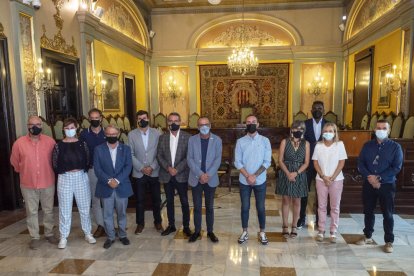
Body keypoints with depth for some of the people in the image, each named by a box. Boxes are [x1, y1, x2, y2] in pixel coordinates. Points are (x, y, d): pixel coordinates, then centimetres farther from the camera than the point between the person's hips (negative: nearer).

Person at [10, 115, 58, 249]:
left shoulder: (50, 141, -7)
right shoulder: (19, 143, -7)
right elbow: (14, 162, 8)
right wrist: (25, 172, 15)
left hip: (48, 183, 1)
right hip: (28, 184, 0)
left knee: (48, 210, 13)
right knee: (32, 212, 11)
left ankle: (49, 233, 30)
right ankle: (34, 237, 25)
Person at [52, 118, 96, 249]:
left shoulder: (82, 144, 1)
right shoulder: (58, 146, -1)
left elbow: (87, 162, 5)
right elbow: (55, 165, 3)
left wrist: (80, 170, -5)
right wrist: (66, 171, -4)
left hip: (81, 177, 1)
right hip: (64, 179, -1)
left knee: (84, 207, 10)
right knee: (65, 209, 7)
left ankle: (88, 233, 25)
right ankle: (63, 237, 22)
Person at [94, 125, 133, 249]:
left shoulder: (126, 149, 2)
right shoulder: (99, 149, 1)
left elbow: (128, 167, -6)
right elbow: (97, 169, -6)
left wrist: (117, 180, -18)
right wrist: (108, 180, -18)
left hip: (122, 187, 1)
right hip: (106, 187, 0)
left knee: (122, 213, 12)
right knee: (107, 214, 8)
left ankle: (122, 235, 29)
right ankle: (110, 237, 24)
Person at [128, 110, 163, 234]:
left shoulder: (156, 133, 0)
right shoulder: (131, 134, 0)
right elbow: (130, 154, -2)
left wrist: (152, 167, -11)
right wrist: (141, 168, -11)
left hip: (154, 172, 0)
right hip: (139, 173, 0)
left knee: (156, 199, 9)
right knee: (140, 200, 8)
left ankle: (157, 222, 27)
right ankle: (140, 223, 26)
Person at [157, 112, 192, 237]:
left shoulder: (187, 137, -3)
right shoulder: (162, 137, 6)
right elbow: (159, 156, 2)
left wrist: (177, 169, -16)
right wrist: (168, 168, -13)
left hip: (182, 175, -2)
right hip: (166, 175, 3)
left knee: (184, 202, 6)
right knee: (169, 201, 13)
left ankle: (186, 226, 20)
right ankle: (171, 225, 26)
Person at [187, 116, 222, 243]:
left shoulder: (217, 140, -1)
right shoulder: (192, 140, 0)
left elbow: (218, 159, -6)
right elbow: (189, 159, -6)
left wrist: (208, 174, -17)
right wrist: (200, 174, -16)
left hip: (211, 179, 0)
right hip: (196, 179, 1)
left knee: (209, 207, 11)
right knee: (197, 207, 10)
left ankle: (210, 231, 25)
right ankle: (197, 231, 25)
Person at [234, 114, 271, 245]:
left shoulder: (265, 141, -2)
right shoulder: (240, 141, -2)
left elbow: (267, 162, -6)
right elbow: (237, 162, -5)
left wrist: (255, 175, -14)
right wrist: (248, 176, -15)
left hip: (260, 181, 0)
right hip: (244, 181, 0)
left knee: (260, 207, 9)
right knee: (245, 207, 10)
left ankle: (262, 233, 26)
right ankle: (245, 232, 26)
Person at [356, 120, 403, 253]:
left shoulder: (395, 146, -3)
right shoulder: (367, 145, 6)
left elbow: (397, 167, -9)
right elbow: (360, 163, 2)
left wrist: (379, 178, -16)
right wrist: (369, 176, -14)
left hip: (387, 185, -3)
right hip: (368, 184, 3)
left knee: (387, 214, 4)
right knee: (368, 211, 12)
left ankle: (389, 241, 17)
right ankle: (368, 236, 27)